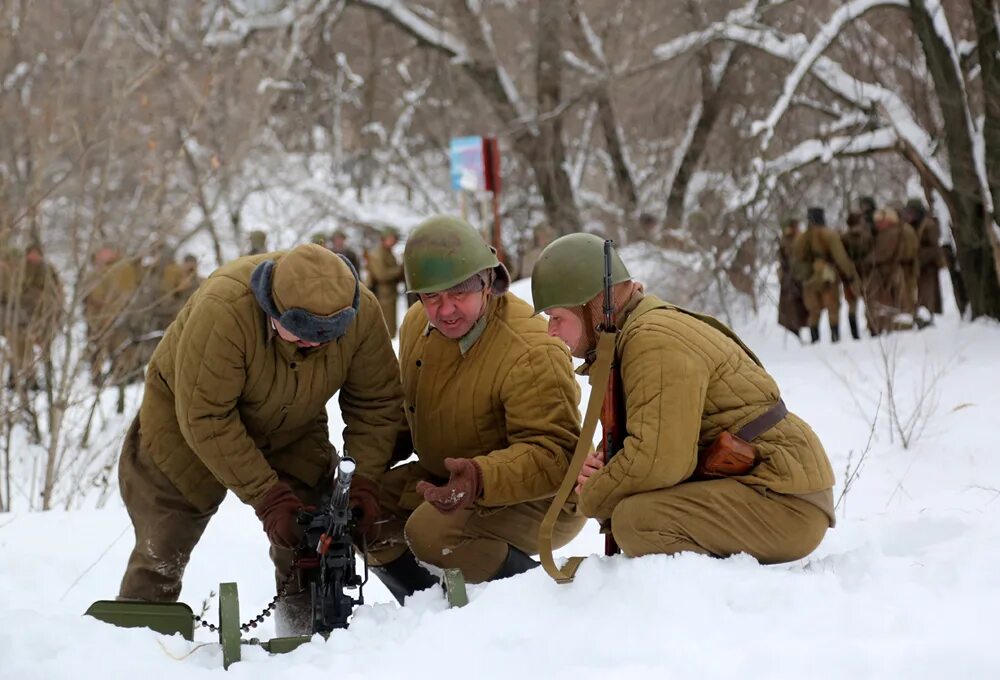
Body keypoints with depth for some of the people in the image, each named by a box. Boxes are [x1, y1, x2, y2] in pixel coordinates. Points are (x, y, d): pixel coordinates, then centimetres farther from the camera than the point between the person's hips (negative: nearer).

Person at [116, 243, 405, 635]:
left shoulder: (363, 313, -27)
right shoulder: (224, 310, -41)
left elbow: (376, 404, -15)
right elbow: (205, 419, -35)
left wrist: (365, 482, -28)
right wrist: (267, 497, -36)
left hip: (291, 433, 4)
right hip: (184, 416, -3)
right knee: (162, 548, -1)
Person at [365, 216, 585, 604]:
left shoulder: (531, 354, -29)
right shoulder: (417, 325, -2)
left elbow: (554, 455, -34)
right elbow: (407, 408, 17)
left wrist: (481, 478, -49)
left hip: (540, 499, -8)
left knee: (433, 531, -32)